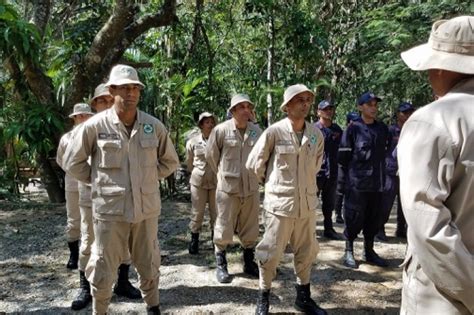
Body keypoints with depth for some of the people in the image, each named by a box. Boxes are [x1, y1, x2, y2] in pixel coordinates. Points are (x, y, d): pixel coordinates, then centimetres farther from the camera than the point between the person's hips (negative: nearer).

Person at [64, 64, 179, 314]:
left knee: (149, 266, 17)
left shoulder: (154, 125, -2)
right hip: (110, 209, -2)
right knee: (103, 271, 9)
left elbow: (170, 161, 11)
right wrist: (100, 182, 1)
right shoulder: (95, 125, -8)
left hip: (147, 208, 2)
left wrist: (147, 180, 6)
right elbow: (74, 164, 3)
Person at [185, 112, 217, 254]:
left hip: (216, 182, 0)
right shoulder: (192, 142, -2)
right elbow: (189, 163, 11)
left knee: (216, 212, 9)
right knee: (197, 212, 5)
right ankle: (194, 240, 19)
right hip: (198, 182, 0)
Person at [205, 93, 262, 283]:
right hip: (228, 188, -3)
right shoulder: (221, 130, -9)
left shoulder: (257, 131, -1)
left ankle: (249, 264, 30)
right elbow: (211, 155, 3)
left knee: (250, 230, 13)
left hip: (251, 188, 3)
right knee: (224, 229, 5)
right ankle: (221, 265, 22)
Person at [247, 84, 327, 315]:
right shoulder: (274, 132, -12)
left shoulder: (316, 134, 0)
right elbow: (254, 164, -2)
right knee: (271, 253, 6)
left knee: (307, 252, 16)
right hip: (280, 203, -4)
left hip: (307, 203, 5)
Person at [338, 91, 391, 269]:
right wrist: (344, 181, -6)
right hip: (356, 183, -5)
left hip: (377, 183, 5)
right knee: (354, 218, 0)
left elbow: (384, 153, 20)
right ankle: (348, 252, 14)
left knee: (374, 218, 12)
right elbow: (343, 157, -5)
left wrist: (382, 176, 16)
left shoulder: (382, 129, 11)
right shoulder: (353, 129, -5)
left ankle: (369, 251, 27)